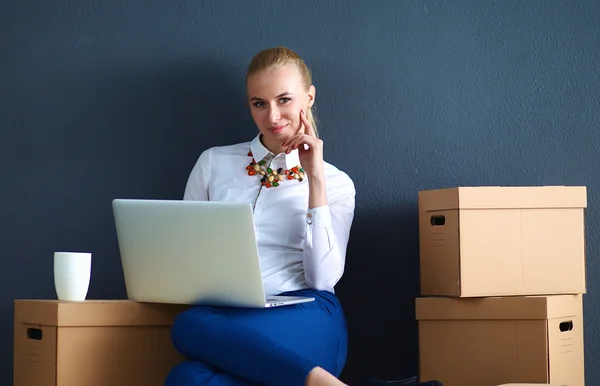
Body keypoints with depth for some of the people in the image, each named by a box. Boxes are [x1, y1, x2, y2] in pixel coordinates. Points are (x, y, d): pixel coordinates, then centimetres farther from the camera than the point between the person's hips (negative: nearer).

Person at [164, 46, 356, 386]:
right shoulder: (214, 163, 19)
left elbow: (323, 277, 0)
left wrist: (315, 179, -2)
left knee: (192, 327, -33)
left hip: (306, 323, -2)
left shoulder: (336, 183, 13)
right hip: (230, 318, 2)